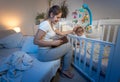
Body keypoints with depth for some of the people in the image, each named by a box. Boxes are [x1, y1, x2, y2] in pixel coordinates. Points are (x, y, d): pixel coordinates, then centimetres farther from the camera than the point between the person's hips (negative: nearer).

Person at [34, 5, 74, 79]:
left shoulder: (51, 25, 11)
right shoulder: (45, 24, -19)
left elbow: (61, 33, 17)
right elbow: (36, 41, -24)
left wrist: (72, 30, 16)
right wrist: (53, 43, -22)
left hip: (49, 49, 9)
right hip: (45, 53, -9)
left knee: (66, 46, 13)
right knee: (69, 46, -6)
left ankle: (64, 68, 26)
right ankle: (65, 71, 13)